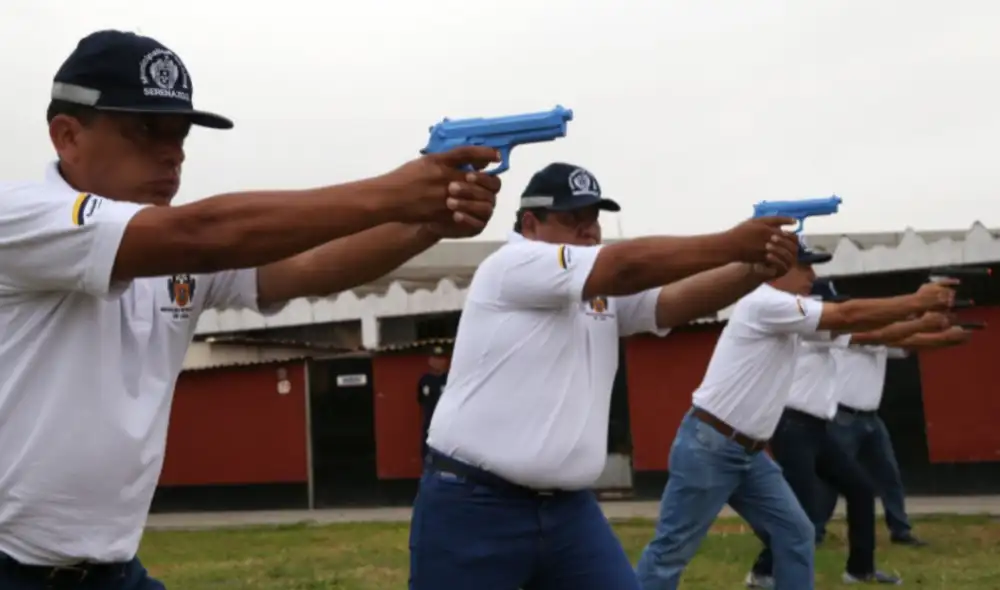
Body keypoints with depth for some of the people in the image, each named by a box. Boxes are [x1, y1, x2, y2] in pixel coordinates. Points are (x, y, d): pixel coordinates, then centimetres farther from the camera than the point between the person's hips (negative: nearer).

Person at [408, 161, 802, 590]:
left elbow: (679, 300, -2)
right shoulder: (510, 265, -10)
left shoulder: (607, 292, 13)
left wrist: (756, 270, -19)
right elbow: (627, 264, -18)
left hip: (570, 508, 7)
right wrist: (732, 243, -17)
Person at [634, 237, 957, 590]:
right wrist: (916, 302, -7)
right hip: (707, 448, -10)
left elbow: (851, 329, 10)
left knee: (796, 534, 8)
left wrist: (923, 318, 2)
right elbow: (849, 316, -16)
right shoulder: (764, 304, -15)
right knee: (672, 549, -3)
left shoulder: (789, 315, 13)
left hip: (749, 453, 10)